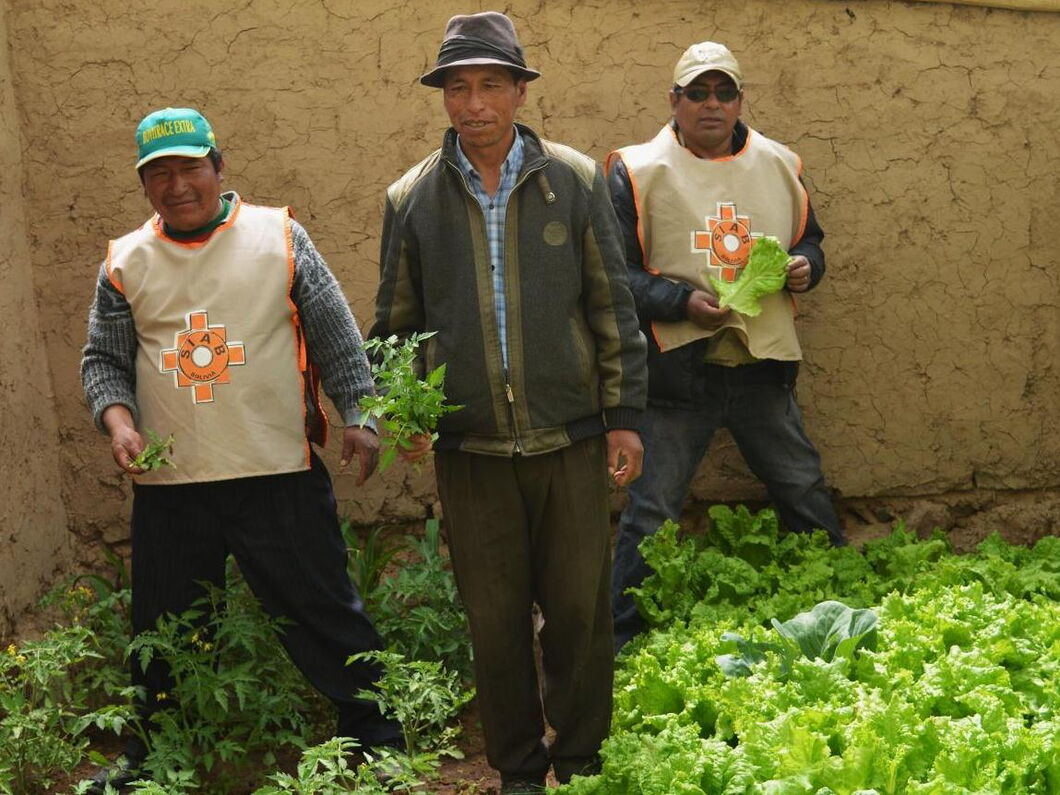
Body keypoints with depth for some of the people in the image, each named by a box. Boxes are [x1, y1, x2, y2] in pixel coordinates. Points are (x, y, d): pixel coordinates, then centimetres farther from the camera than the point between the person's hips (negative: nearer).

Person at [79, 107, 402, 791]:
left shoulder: (278, 236, 0)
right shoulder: (126, 262, 6)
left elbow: (335, 334, 2)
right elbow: (104, 358, 11)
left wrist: (358, 415, -6)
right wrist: (117, 419, -7)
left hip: (279, 474, -2)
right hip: (168, 485, 3)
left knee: (324, 610, 3)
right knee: (164, 631, 15)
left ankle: (375, 737, 18)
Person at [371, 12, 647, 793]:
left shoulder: (577, 181, 0)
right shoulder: (411, 198, 3)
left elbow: (613, 307, 3)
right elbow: (396, 322, 10)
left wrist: (625, 415, 1)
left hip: (571, 441, 0)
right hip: (469, 449, 1)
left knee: (580, 609, 7)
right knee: (495, 619, 8)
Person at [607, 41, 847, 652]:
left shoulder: (780, 164, 8)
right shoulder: (638, 171, -6)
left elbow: (809, 240, 20)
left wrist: (806, 265, -3)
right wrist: (683, 301, -20)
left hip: (764, 366, 4)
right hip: (678, 368, -4)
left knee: (807, 497, 16)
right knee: (652, 514, 2)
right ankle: (621, 641, 16)